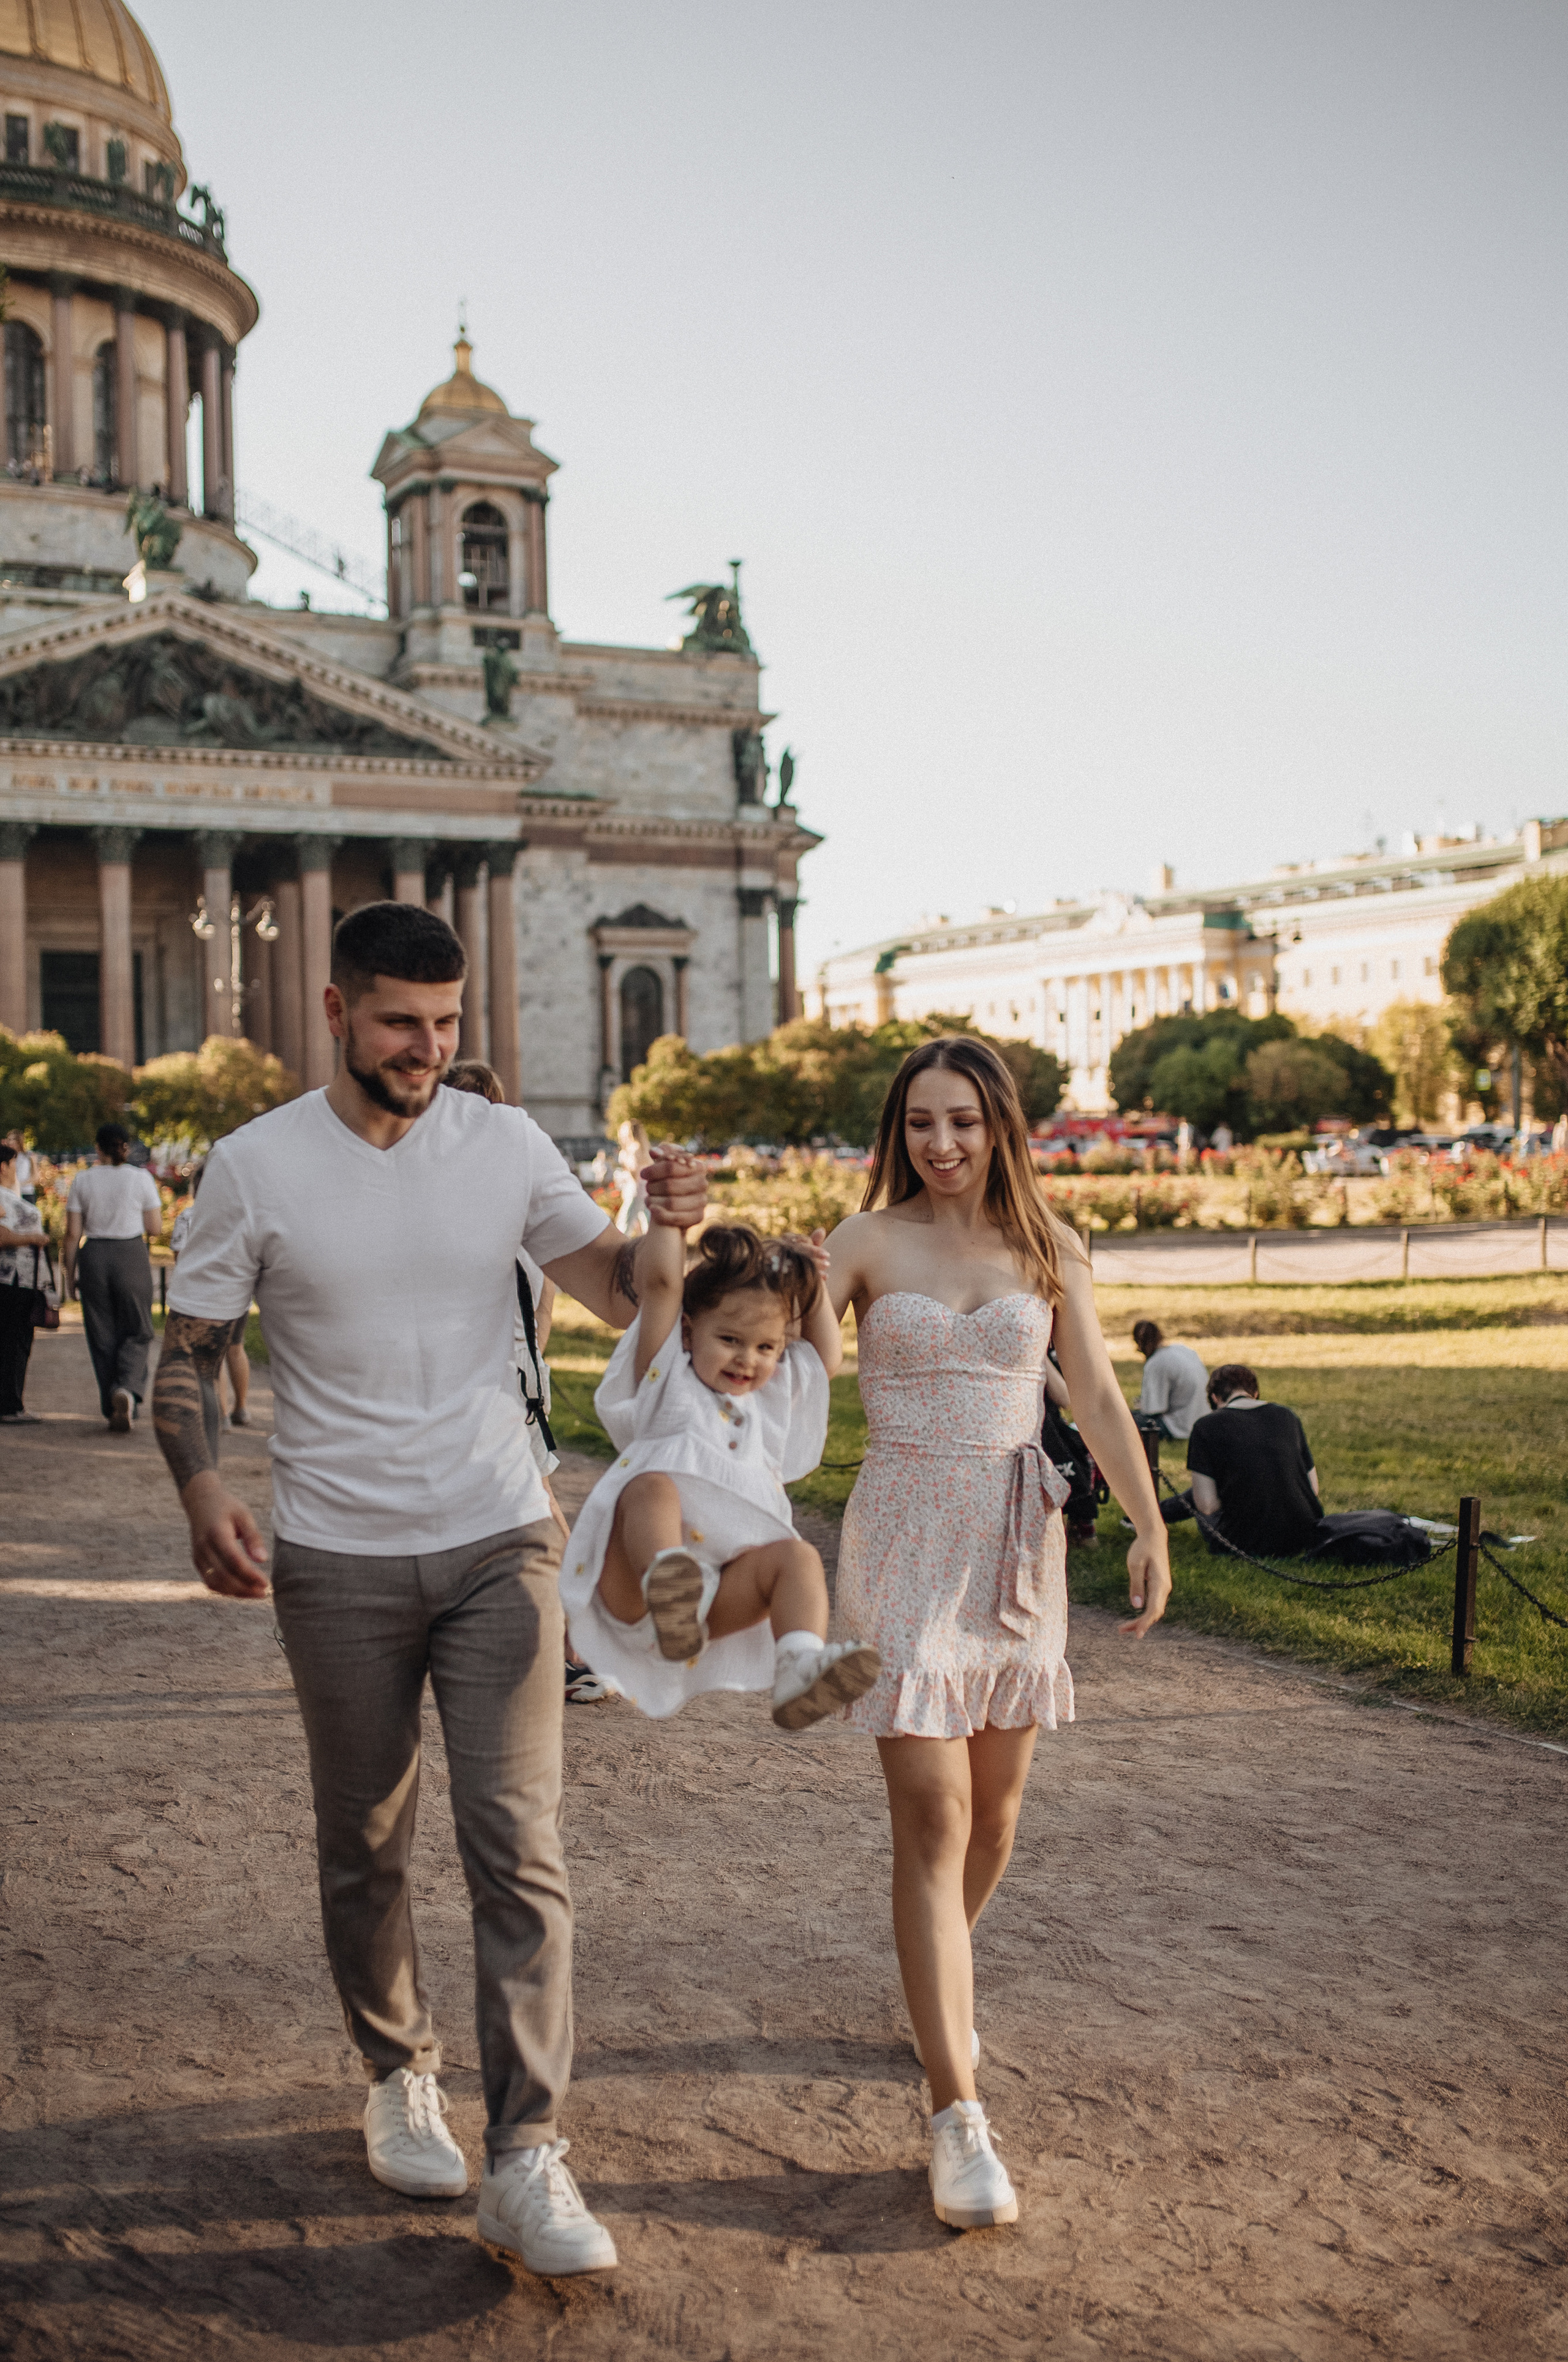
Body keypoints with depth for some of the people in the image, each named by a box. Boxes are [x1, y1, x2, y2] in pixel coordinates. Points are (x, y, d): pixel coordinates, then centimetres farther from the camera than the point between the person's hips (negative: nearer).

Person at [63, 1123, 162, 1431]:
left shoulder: (83, 1180, 2)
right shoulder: (141, 1178, -2)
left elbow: (73, 1234, 1)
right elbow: (155, 1228, -1)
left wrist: (70, 1275, 9)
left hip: (93, 1256, 1)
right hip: (132, 1256, -1)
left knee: (102, 1336, 10)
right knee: (136, 1332, 9)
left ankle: (113, 1410, 10)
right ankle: (127, 1389, -18)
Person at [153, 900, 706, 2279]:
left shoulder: (506, 1145, 1)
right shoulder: (257, 1166, -5)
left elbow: (617, 1295, 7)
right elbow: (189, 1353, 0)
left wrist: (665, 1232, -16)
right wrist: (203, 1492, -18)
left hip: (499, 1541, 1)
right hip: (338, 1561, 0)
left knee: (519, 1844, -6)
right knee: (365, 1847, 13)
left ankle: (526, 2162, 0)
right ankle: (399, 2076, 37)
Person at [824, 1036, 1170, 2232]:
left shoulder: (1048, 1249, 5)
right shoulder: (868, 1243, -2)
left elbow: (1099, 1394, 7)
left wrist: (1150, 1528, 4)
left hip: (1020, 1542, 3)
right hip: (908, 1536, -3)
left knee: (996, 1805, 13)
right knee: (932, 1815, -9)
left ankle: (942, 1987, 41)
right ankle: (957, 2111, -6)